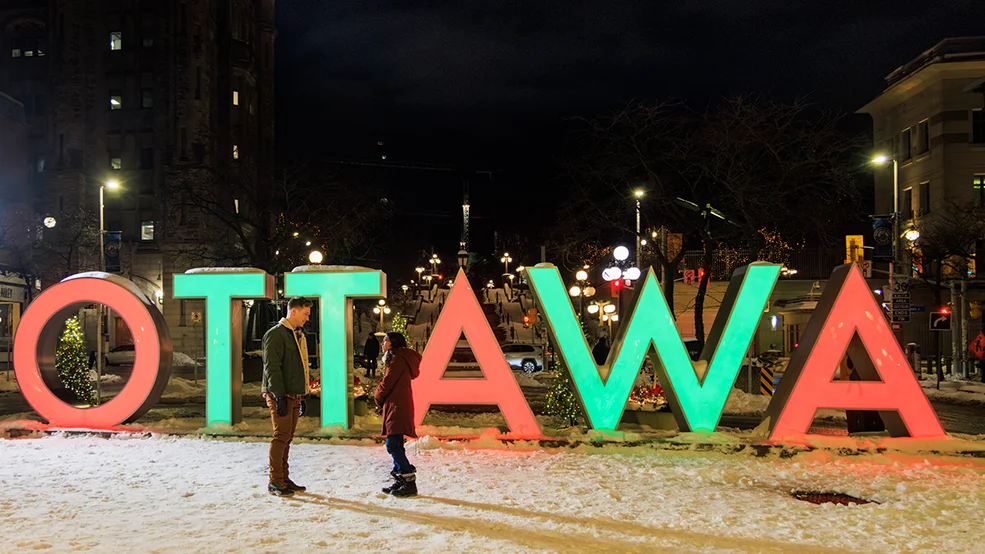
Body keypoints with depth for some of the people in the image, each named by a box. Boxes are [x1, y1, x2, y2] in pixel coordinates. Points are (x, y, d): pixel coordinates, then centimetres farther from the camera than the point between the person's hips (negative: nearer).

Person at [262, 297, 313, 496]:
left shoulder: (298, 335, 19)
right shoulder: (276, 334, -10)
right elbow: (272, 368, -17)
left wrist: (302, 397, 21)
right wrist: (279, 396, -22)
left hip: (294, 395, 9)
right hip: (280, 395, -9)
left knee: (287, 438, 11)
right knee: (281, 436, -9)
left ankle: (284, 478, 16)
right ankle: (275, 482, -5)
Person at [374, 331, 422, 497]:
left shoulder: (397, 359, -13)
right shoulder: (398, 358, 19)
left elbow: (387, 382, -15)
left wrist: (378, 397, 2)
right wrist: (382, 398, 8)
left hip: (397, 407, -11)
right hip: (395, 408, 11)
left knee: (393, 446, -12)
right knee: (395, 446, 13)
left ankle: (410, 482, -11)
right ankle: (400, 482, 18)